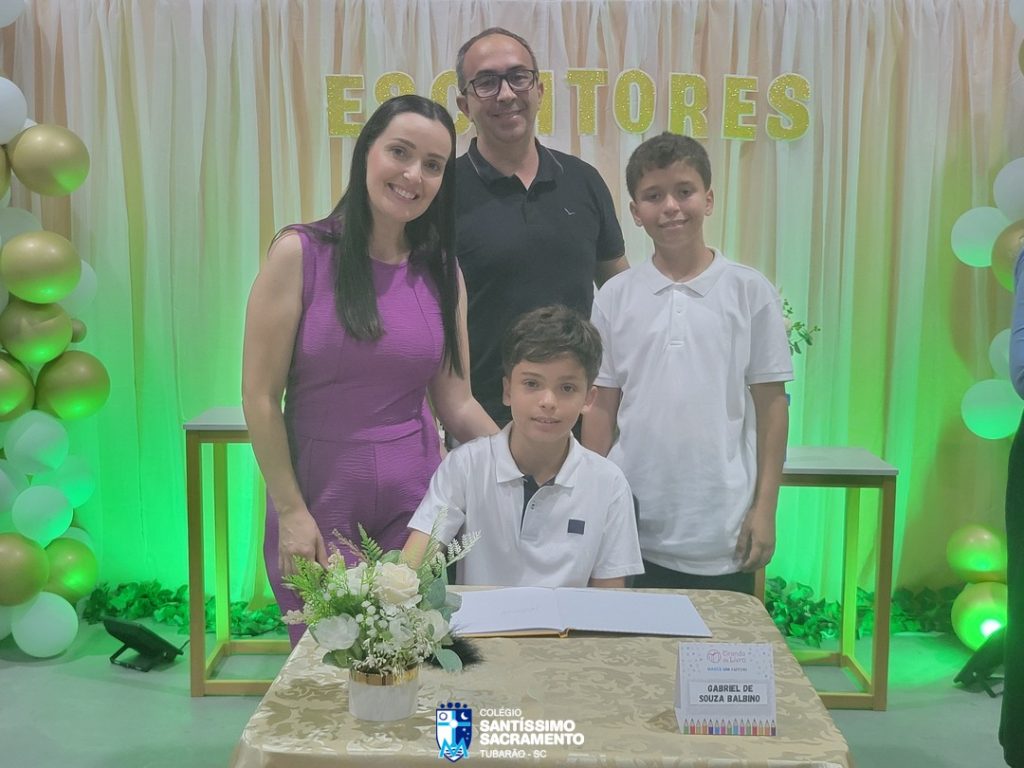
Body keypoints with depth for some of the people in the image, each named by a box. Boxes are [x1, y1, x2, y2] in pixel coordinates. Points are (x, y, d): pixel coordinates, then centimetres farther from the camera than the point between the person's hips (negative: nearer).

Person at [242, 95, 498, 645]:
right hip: (318, 494, -3)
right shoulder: (301, 253, -8)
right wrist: (291, 512, -9)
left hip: (414, 495, 3)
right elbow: (260, 398, -8)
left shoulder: (441, 270, 4)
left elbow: (455, 403, 6)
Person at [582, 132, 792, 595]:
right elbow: (601, 407, 5)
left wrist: (765, 507, -1)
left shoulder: (750, 292, -1)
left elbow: (770, 404, 1)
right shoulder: (616, 296, 3)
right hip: (633, 529, 1)